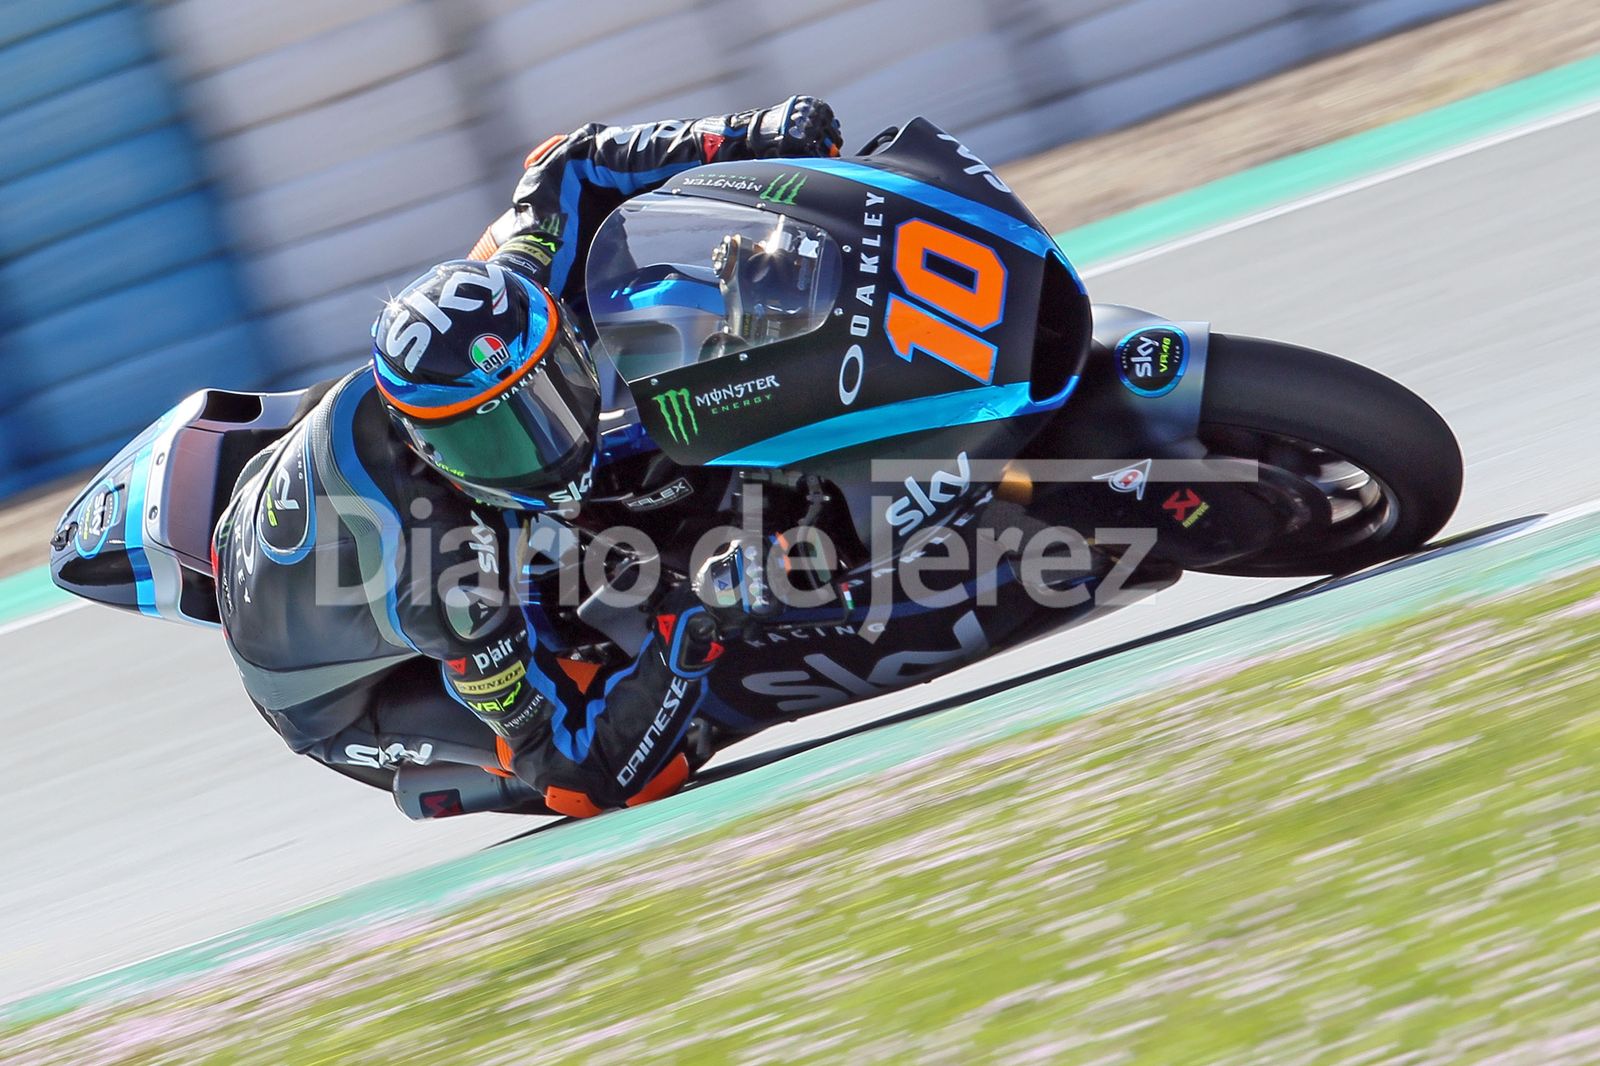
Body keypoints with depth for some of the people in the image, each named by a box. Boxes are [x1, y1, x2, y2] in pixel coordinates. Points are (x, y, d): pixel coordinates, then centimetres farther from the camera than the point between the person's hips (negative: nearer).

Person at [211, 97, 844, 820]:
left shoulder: (501, 300, -28)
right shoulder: (439, 567, -45)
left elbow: (569, 167, -11)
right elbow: (570, 759, -36)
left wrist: (749, 141, -21)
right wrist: (688, 631, -41)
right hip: (334, 694, -7)